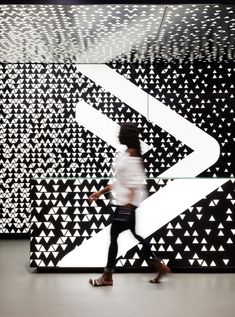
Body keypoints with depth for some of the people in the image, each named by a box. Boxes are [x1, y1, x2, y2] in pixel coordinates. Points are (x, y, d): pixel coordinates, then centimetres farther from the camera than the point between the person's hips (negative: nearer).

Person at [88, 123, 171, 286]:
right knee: (135, 235, 14)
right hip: (127, 204, 10)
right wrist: (101, 192, 20)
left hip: (127, 204, -10)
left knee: (114, 235, -1)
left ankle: (107, 277, 9)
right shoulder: (128, 155, 15)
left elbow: (135, 183, -22)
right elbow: (120, 181, 20)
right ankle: (159, 266, 18)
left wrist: (128, 203, -23)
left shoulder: (131, 156, -16)